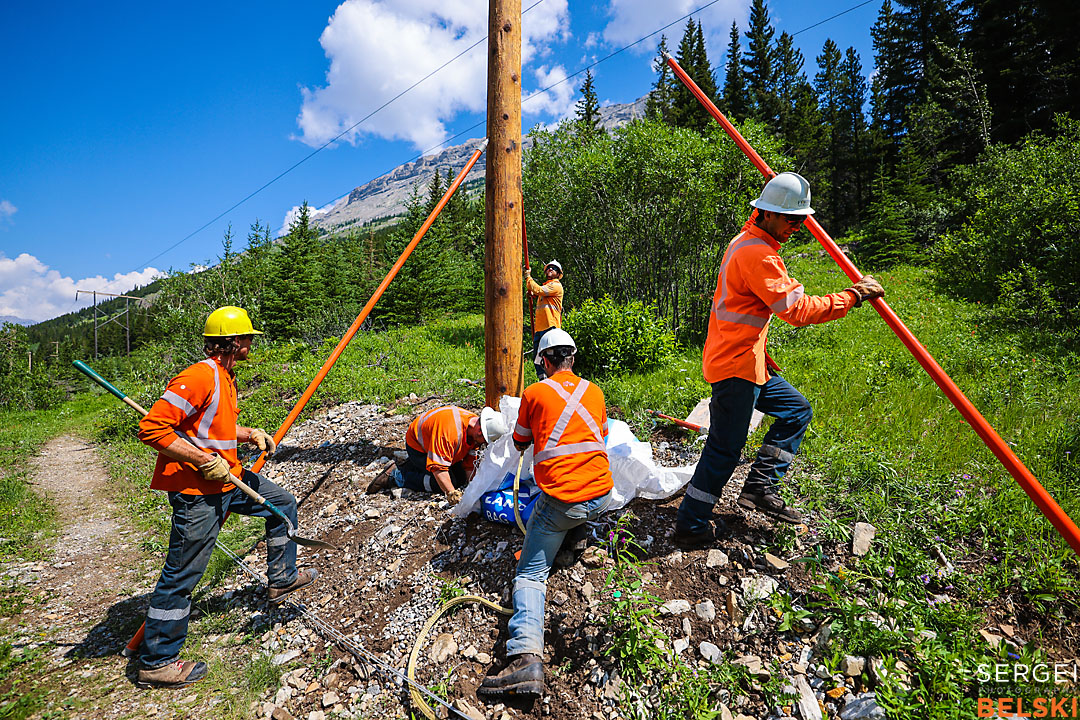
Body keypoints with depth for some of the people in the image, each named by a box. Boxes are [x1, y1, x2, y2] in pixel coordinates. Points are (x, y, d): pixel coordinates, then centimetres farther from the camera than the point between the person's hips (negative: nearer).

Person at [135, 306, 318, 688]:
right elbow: (152, 428, -26)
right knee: (182, 574, 2)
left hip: (227, 477, 10)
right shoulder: (201, 376, -21)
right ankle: (156, 661, 20)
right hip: (196, 489, -10)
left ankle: (282, 578, 32)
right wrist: (206, 461, -25)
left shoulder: (225, 377, 11)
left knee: (283, 503, 17)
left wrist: (250, 434, 8)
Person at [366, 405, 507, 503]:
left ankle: (416, 464, 15)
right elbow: (438, 467, -40)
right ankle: (398, 476, -8)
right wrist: (452, 494, -39)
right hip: (417, 444, -8)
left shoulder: (475, 429, -13)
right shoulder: (450, 430, -41)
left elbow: (469, 464, -6)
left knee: (461, 477, 5)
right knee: (448, 481, -18)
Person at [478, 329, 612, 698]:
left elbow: (519, 444, 12)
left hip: (561, 500, -5)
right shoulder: (593, 391, 8)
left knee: (530, 575, 1)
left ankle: (527, 657, -20)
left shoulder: (535, 393, -2)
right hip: (602, 495, 5)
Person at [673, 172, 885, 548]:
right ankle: (690, 527, 8)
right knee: (724, 449, -3)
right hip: (735, 365, -10)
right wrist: (853, 296, -13)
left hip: (746, 359, 10)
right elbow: (798, 309, -21)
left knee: (796, 410, 17)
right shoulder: (756, 253, -18)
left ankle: (759, 486, 17)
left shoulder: (747, 242, 15)